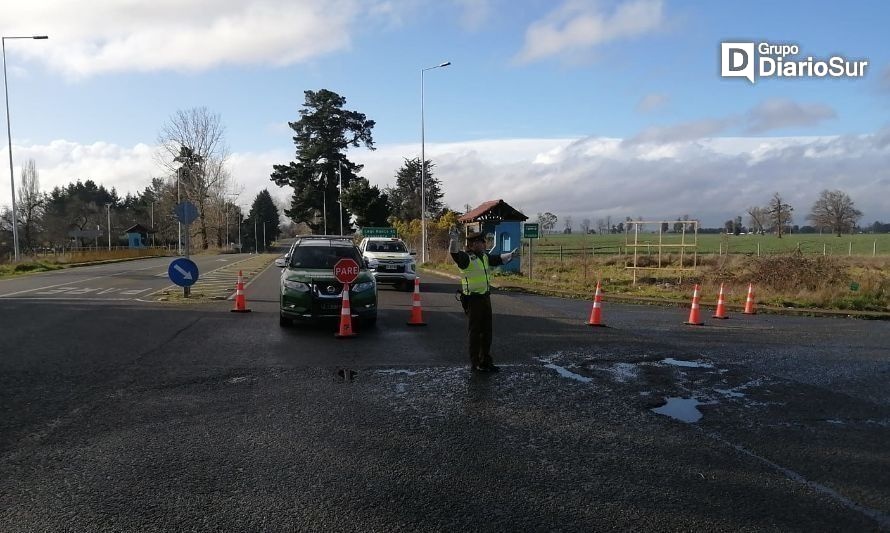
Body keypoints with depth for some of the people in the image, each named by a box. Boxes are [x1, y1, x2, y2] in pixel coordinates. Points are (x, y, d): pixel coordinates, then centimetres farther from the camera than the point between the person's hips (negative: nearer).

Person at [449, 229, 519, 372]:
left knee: (487, 331, 15)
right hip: (473, 299, -9)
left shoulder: (484, 256, 11)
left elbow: (498, 259, 26)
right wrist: (454, 239, -48)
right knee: (474, 332, -1)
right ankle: (475, 364, 8)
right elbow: (454, 253, -33)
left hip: (485, 297, 9)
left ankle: (486, 361, 27)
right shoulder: (466, 258, -14)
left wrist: (510, 255, 16)